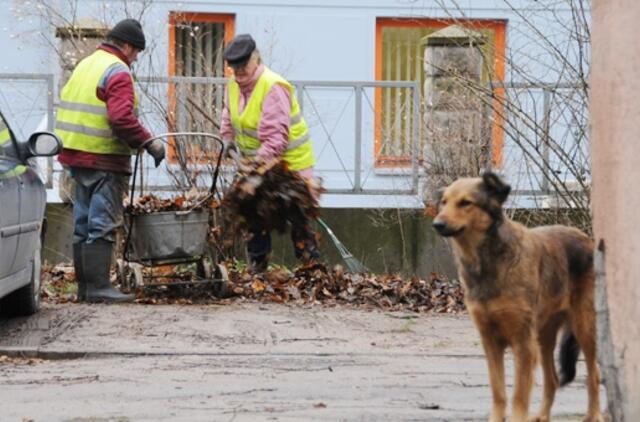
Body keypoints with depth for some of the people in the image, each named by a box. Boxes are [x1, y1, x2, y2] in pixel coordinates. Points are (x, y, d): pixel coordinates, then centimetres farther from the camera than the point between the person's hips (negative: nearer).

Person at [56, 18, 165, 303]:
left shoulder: (85, 66, 16)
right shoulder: (118, 72, -12)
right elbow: (122, 118, -24)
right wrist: (149, 143, -17)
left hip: (77, 156, 9)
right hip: (104, 161, -9)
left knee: (84, 225, 13)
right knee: (102, 226, -7)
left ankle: (85, 285, 17)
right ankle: (98, 287, -9)